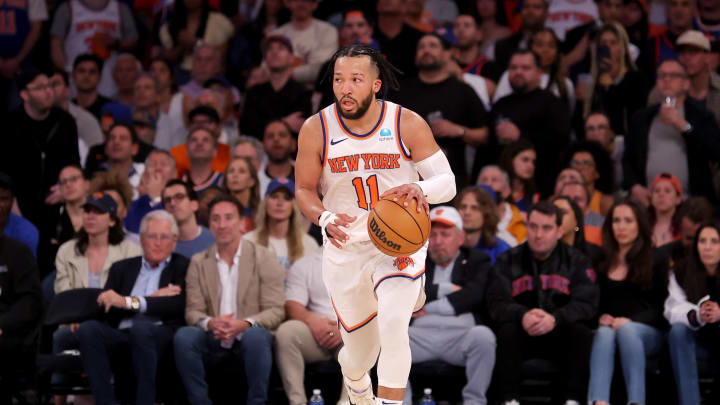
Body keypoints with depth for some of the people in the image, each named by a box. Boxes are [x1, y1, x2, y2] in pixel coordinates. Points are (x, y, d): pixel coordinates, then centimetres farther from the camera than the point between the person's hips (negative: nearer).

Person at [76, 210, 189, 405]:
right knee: (88, 328, -27)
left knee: (140, 328, -36)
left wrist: (128, 302, -13)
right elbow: (103, 306, 7)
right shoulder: (122, 268, 24)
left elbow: (179, 305, -4)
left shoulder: (184, 268, 15)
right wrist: (152, 298, -5)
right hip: (120, 335, 3)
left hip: (161, 336, -3)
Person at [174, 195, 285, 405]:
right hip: (214, 340, 2)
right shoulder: (199, 262, 11)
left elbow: (276, 311, -4)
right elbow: (193, 311, 6)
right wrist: (210, 323, -19)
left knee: (256, 337, -36)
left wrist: (245, 324, -24)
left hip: (247, 335, -2)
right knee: (184, 336, -28)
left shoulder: (264, 258, 2)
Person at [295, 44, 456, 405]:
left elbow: (447, 182, -7)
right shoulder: (316, 129, -7)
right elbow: (304, 190, 3)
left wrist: (420, 189, -30)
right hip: (344, 248, 1)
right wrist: (324, 219, -19)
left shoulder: (408, 125, -10)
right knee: (360, 353, 11)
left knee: (392, 325, -28)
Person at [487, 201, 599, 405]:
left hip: (561, 337, 0)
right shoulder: (508, 261, 4)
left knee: (581, 332, -29)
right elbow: (496, 304, -9)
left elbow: (586, 304, -12)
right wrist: (522, 316, -33)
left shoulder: (577, 262, 2)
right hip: (522, 336, 0)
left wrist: (555, 318, -32)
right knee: (506, 330, -30)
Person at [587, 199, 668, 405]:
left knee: (626, 330, -37)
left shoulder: (654, 262, 11)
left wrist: (630, 321, -14)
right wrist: (601, 318, -9)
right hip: (608, 327, 1)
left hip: (648, 332, -1)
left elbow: (661, 308, 3)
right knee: (604, 333, -35)